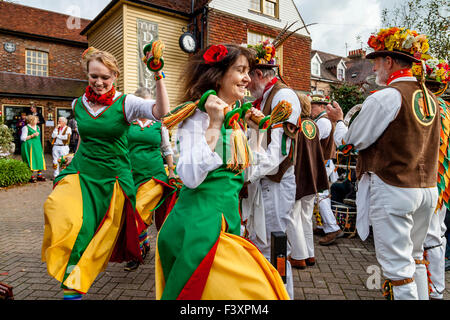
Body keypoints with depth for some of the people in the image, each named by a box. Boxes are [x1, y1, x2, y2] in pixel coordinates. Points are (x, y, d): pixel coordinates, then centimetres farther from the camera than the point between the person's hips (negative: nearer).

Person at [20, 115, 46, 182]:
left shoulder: (37, 127, 14)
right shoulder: (26, 128, -7)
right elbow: (22, 138, -12)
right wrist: (32, 135, -18)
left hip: (37, 146, 7)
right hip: (29, 146, -7)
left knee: (39, 160, 3)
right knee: (31, 160, -7)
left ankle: (39, 175, 9)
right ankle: (31, 176, -1)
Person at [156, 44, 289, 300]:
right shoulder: (197, 114, -11)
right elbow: (191, 177, -24)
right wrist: (214, 125, -23)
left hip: (228, 221, 8)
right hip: (199, 224, -8)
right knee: (254, 289, -6)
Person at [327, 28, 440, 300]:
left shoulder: (385, 97, -15)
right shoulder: (430, 97, 10)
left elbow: (351, 141, -9)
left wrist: (338, 120, 9)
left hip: (392, 190, -8)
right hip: (427, 189, 8)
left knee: (397, 266, 2)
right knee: (415, 257, 22)